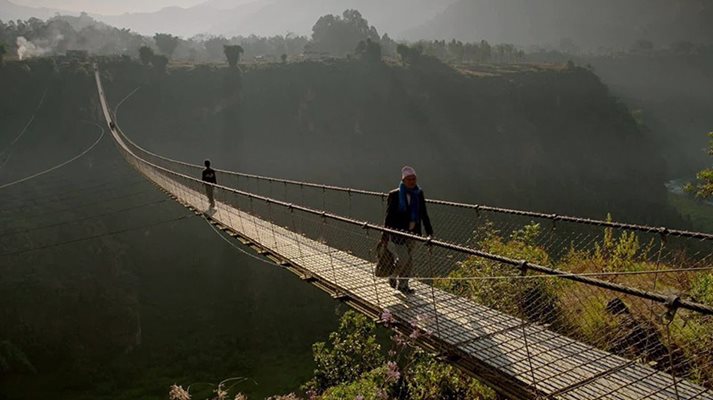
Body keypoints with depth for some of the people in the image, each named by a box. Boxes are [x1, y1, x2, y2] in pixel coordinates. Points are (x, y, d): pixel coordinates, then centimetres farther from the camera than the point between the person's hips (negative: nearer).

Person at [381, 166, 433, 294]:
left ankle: (403, 285, 31)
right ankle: (392, 277, 20)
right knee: (404, 259, -8)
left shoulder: (419, 194, -1)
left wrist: (429, 232, 3)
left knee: (408, 260, 14)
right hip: (397, 233, -5)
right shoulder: (394, 195, -14)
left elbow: (424, 214, 6)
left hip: (411, 232, 5)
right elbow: (389, 216, -11)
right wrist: (385, 237, -12)